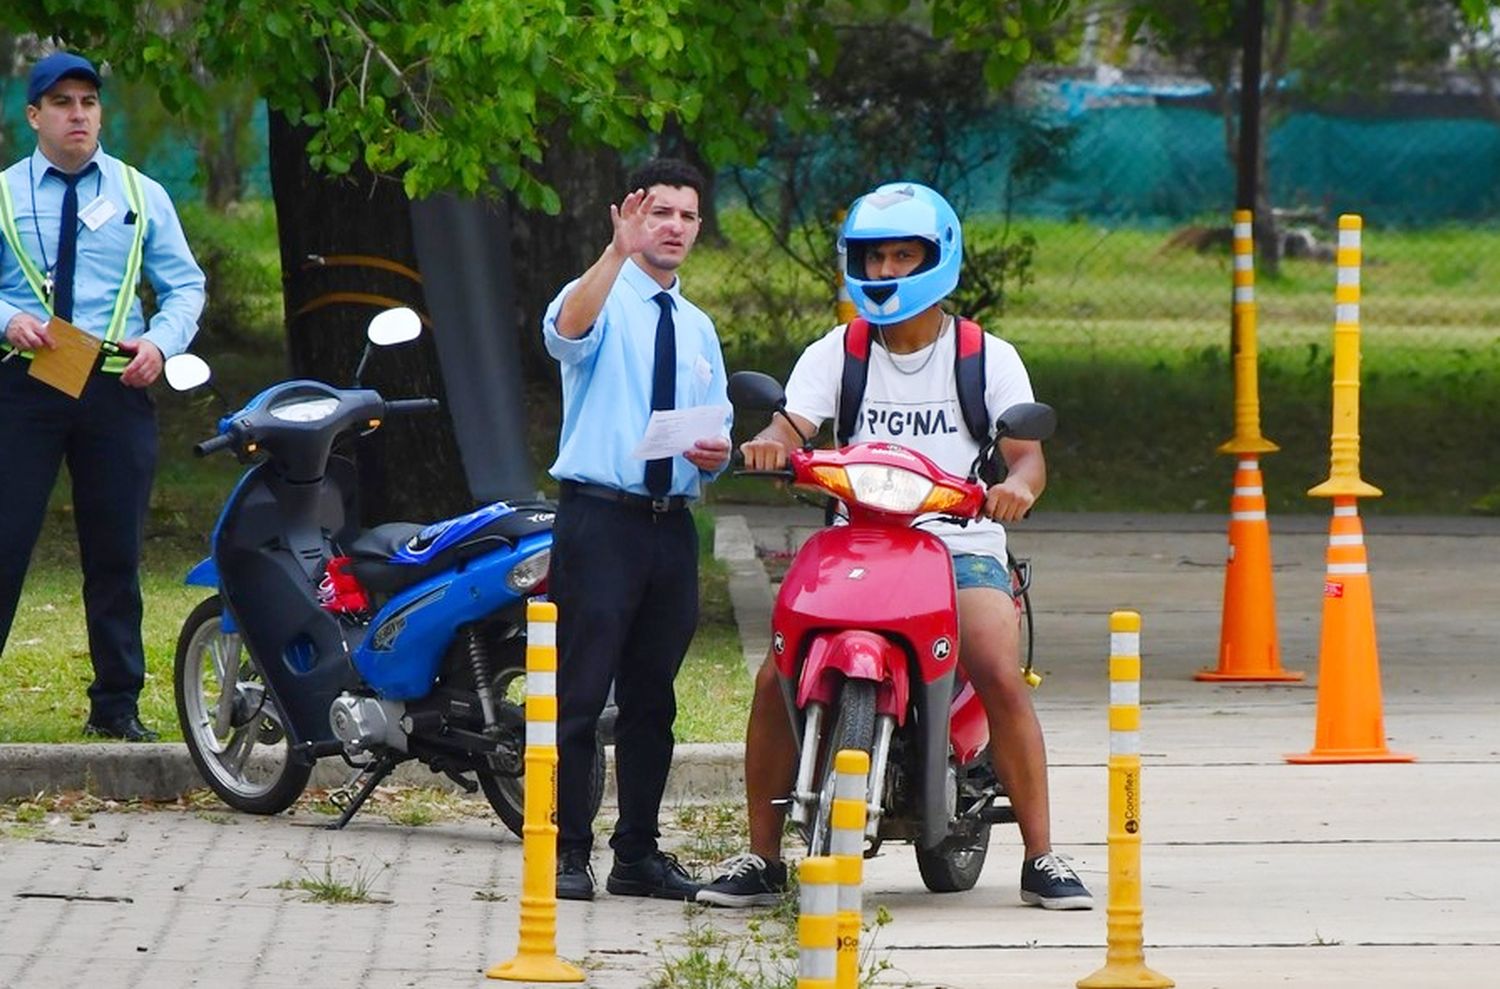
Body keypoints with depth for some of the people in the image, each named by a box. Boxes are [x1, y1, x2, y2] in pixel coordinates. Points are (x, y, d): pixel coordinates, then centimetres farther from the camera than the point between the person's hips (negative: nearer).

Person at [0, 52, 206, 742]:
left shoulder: (141, 196, 11)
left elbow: (185, 286, 10)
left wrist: (161, 342, -9)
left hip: (117, 390, 2)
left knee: (116, 553, 6)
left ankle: (117, 705, 14)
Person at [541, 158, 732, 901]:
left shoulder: (697, 329, 19)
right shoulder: (602, 300, -2)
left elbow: (717, 428, 24)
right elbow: (565, 333, -27)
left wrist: (716, 452, 0)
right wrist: (616, 252, -38)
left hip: (673, 525, 6)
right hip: (599, 518, -6)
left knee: (652, 699, 10)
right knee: (581, 693, -9)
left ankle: (639, 852, 17)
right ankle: (566, 854, -7)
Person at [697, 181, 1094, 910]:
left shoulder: (988, 357, 6)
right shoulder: (835, 354, 10)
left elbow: (1027, 454, -4)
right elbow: (794, 426, -5)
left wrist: (1018, 484, -28)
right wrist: (769, 443, -30)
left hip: (961, 548, -2)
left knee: (1001, 678, -26)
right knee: (777, 679, -17)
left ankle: (1040, 858, -17)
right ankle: (762, 858, -4)